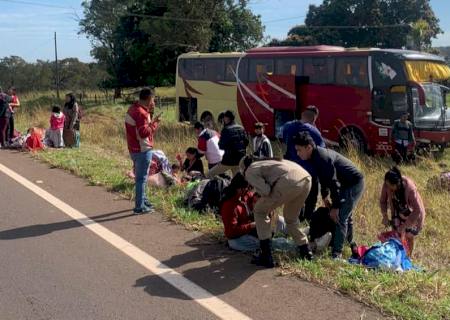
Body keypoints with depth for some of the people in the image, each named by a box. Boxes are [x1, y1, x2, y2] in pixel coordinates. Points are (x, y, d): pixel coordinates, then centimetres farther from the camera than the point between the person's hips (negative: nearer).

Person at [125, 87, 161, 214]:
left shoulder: (133, 108, 10)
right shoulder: (141, 113, -22)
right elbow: (144, 133, -28)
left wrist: (149, 111, 10)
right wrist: (154, 123, -17)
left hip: (134, 148, 10)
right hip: (143, 149, -10)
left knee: (140, 176, 21)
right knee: (142, 178, -3)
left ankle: (143, 200, 35)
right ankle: (140, 207, 3)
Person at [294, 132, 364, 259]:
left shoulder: (323, 158, -28)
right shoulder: (316, 156, 3)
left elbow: (333, 183, -28)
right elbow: (323, 179, 17)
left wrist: (335, 207, -23)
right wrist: (325, 197, 16)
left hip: (354, 183, -11)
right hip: (347, 183, 11)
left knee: (340, 217, -14)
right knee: (345, 215, 22)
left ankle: (336, 254, -12)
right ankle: (350, 245, 39)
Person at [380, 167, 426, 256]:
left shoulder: (410, 188, -40)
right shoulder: (387, 185, -28)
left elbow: (417, 211, -36)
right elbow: (383, 200, -9)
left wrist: (405, 225, -35)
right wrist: (385, 216, -19)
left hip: (413, 214, -3)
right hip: (399, 212, 3)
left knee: (409, 236, 7)